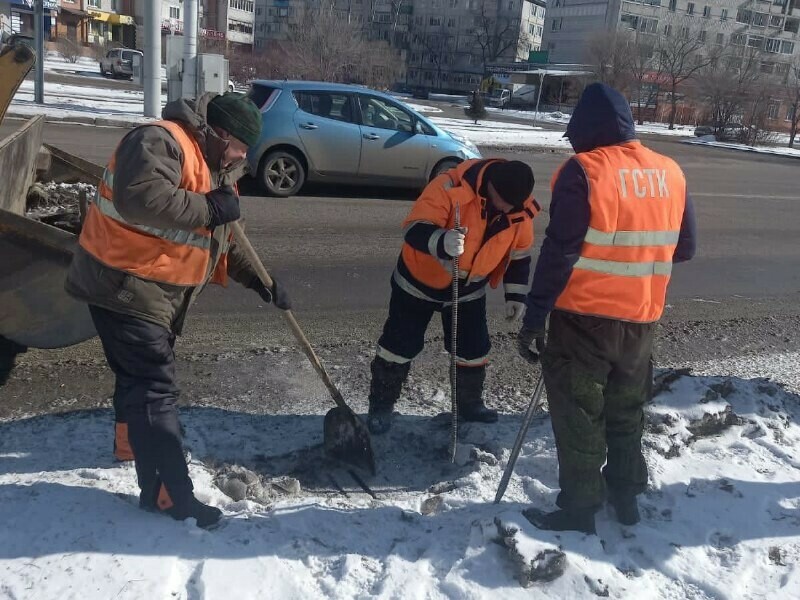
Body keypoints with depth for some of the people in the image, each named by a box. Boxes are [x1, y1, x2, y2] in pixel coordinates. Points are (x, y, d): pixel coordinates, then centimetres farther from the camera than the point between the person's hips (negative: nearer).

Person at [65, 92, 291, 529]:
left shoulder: (213, 167, 15)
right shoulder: (161, 141, -17)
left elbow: (220, 240, 19)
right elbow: (139, 197, -35)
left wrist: (257, 281, 9)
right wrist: (209, 208, -27)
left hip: (155, 290, 10)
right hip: (124, 285, -10)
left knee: (142, 372, 25)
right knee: (155, 386, -10)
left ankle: (131, 442, 48)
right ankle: (169, 494, -4)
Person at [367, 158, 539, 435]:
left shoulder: (521, 210, -12)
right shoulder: (450, 187, -31)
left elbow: (519, 254, 3)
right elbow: (415, 229, -36)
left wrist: (516, 294, 2)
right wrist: (442, 242, -55)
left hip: (469, 289, 4)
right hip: (420, 280, -4)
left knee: (473, 349, 12)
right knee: (400, 344, 3)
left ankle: (470, 403, 35)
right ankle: (381, 405, 21)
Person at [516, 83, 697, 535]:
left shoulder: (584, 172, -14)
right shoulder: (671, 173, 4)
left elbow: (559, 253, -18)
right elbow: (685, 248, 10)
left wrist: (534, 319, -14)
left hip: (584, 318, -6)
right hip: (642, 320, 6)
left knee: (579, 416, 7)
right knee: (627, 410, 21)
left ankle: (579, 510, 16)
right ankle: (626, 495, 35)